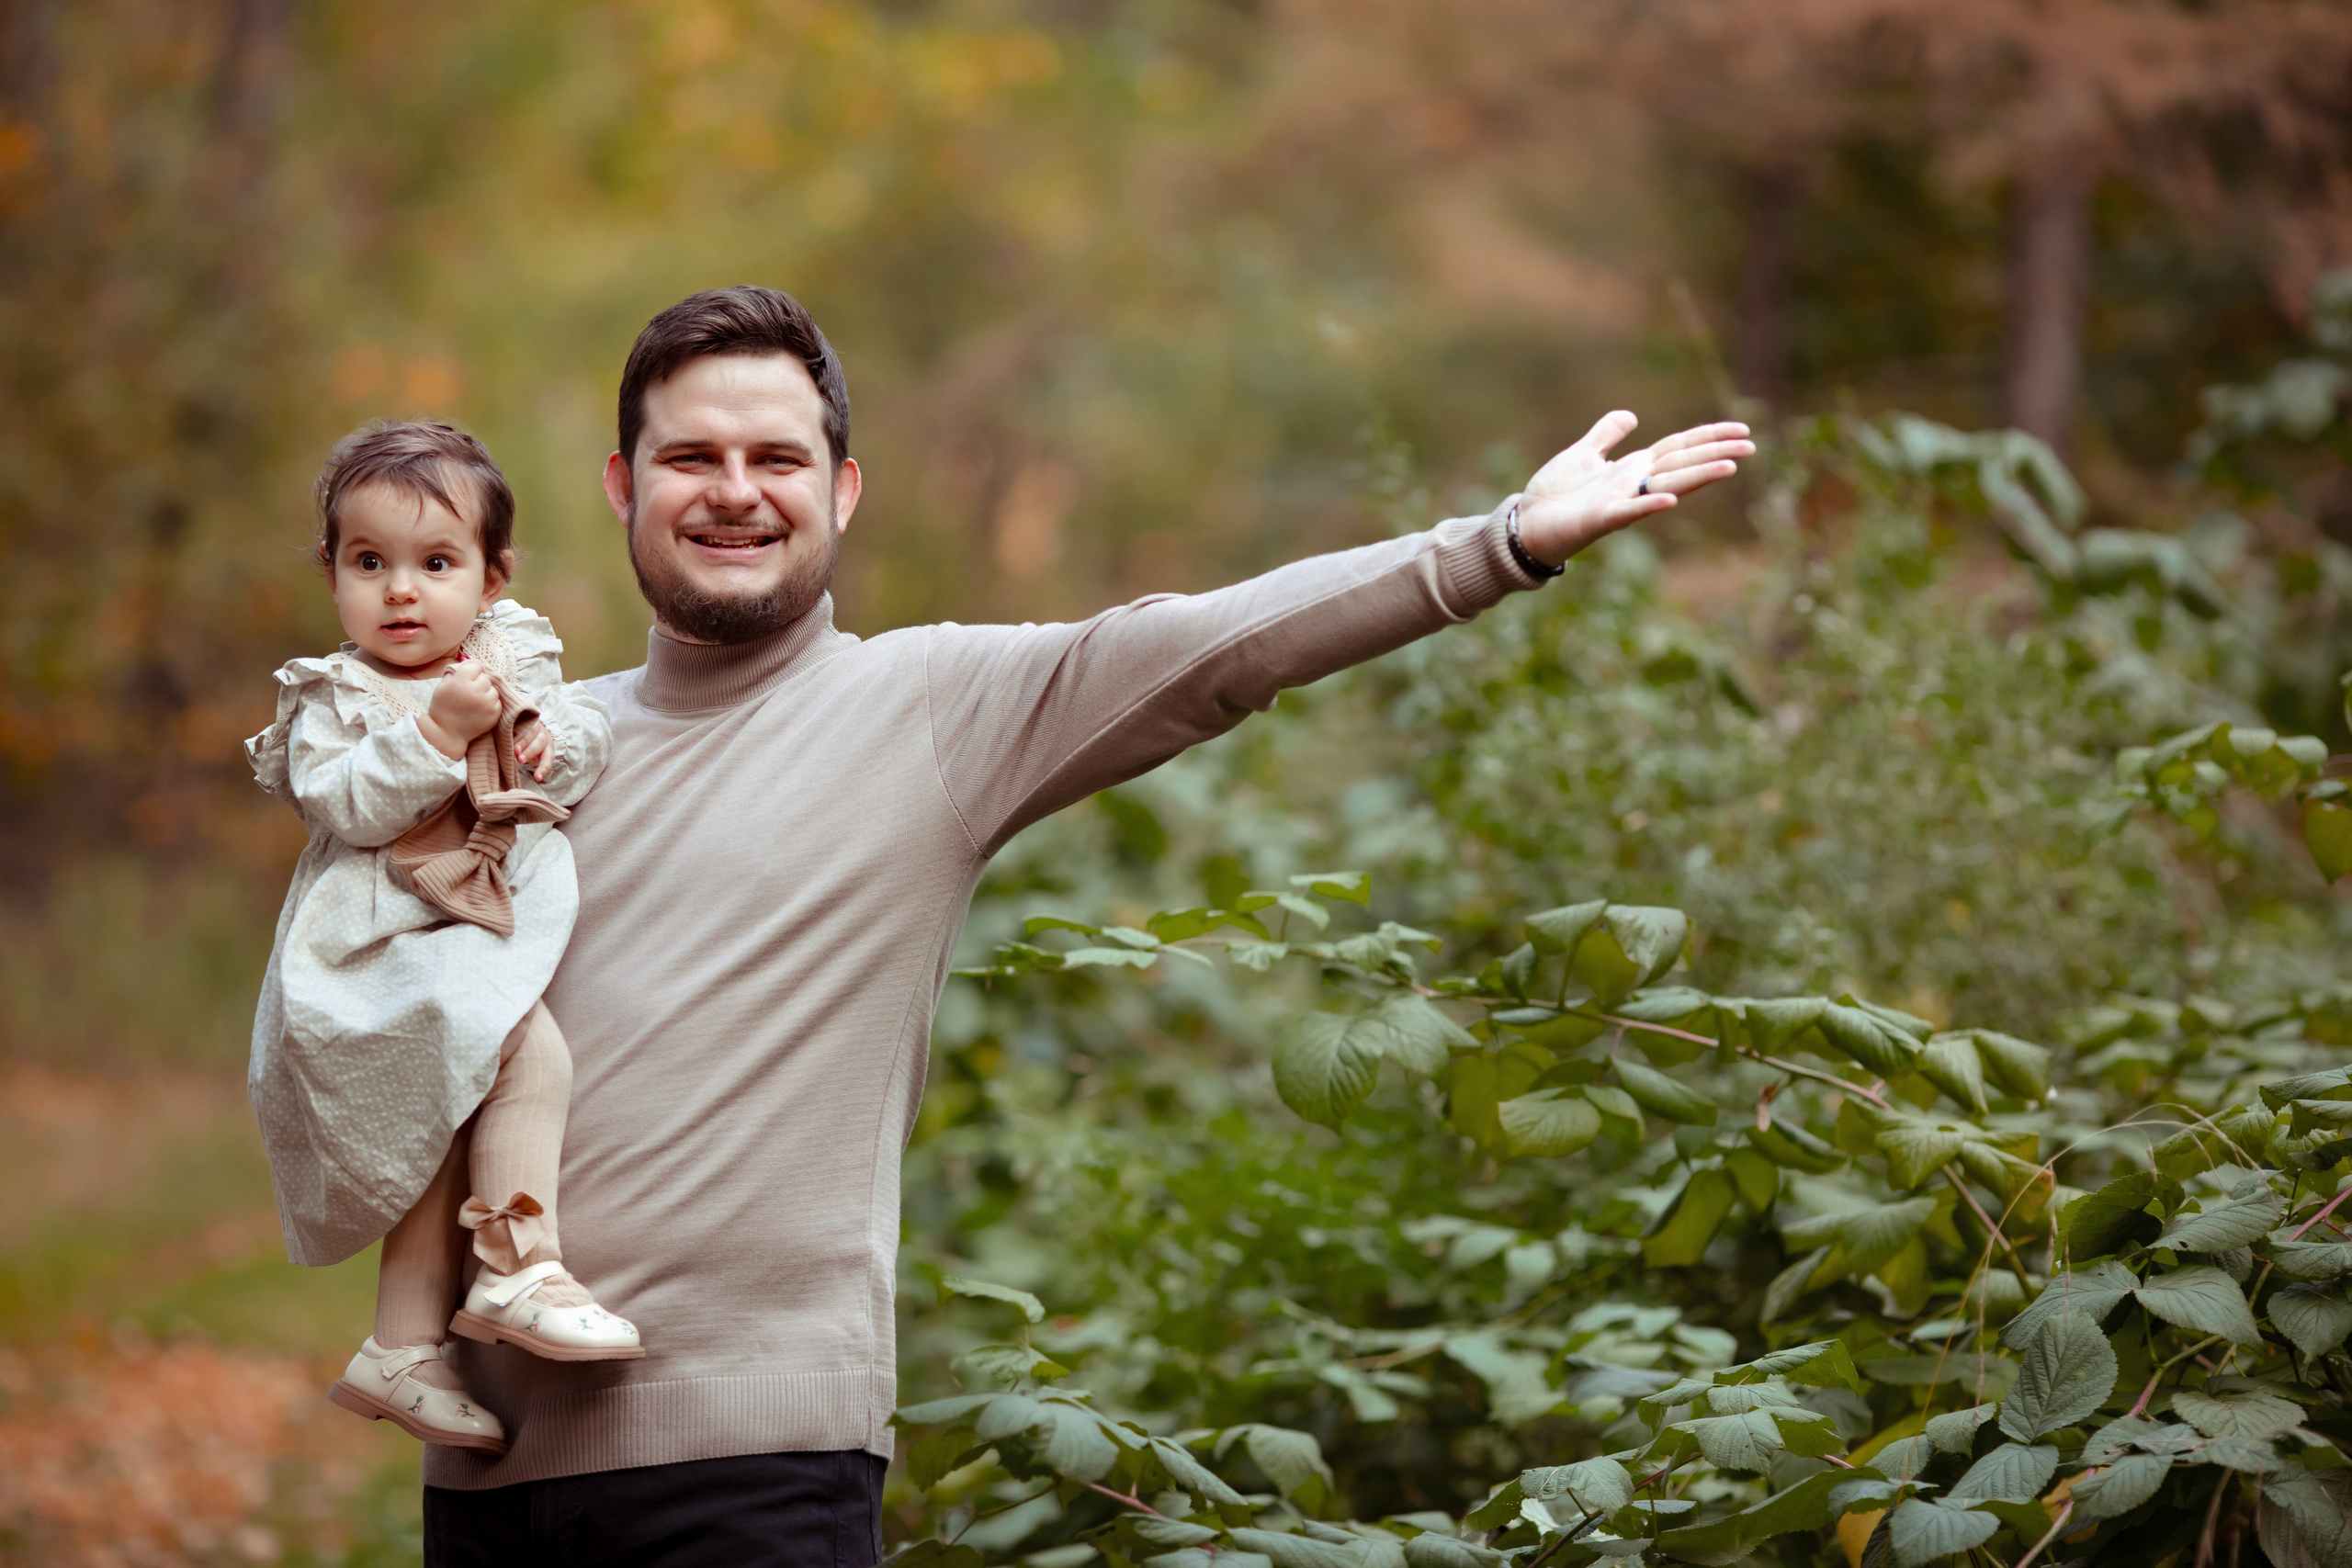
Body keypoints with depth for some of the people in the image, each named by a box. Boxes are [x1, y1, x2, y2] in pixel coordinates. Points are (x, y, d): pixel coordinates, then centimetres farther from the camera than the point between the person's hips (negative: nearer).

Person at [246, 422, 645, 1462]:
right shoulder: (334, 698, -4)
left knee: (450, 1131, 8)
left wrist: (555, 741, -10)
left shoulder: (512, 656, 11)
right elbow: (343, 802, -18)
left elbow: (592, 733, 12)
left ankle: (405, 1350, 14)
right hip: (392, 947, -7)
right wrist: (439, 733, -25)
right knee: (531, 1051, -26)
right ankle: (522, 1268, -19)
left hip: (491, 937, 7)